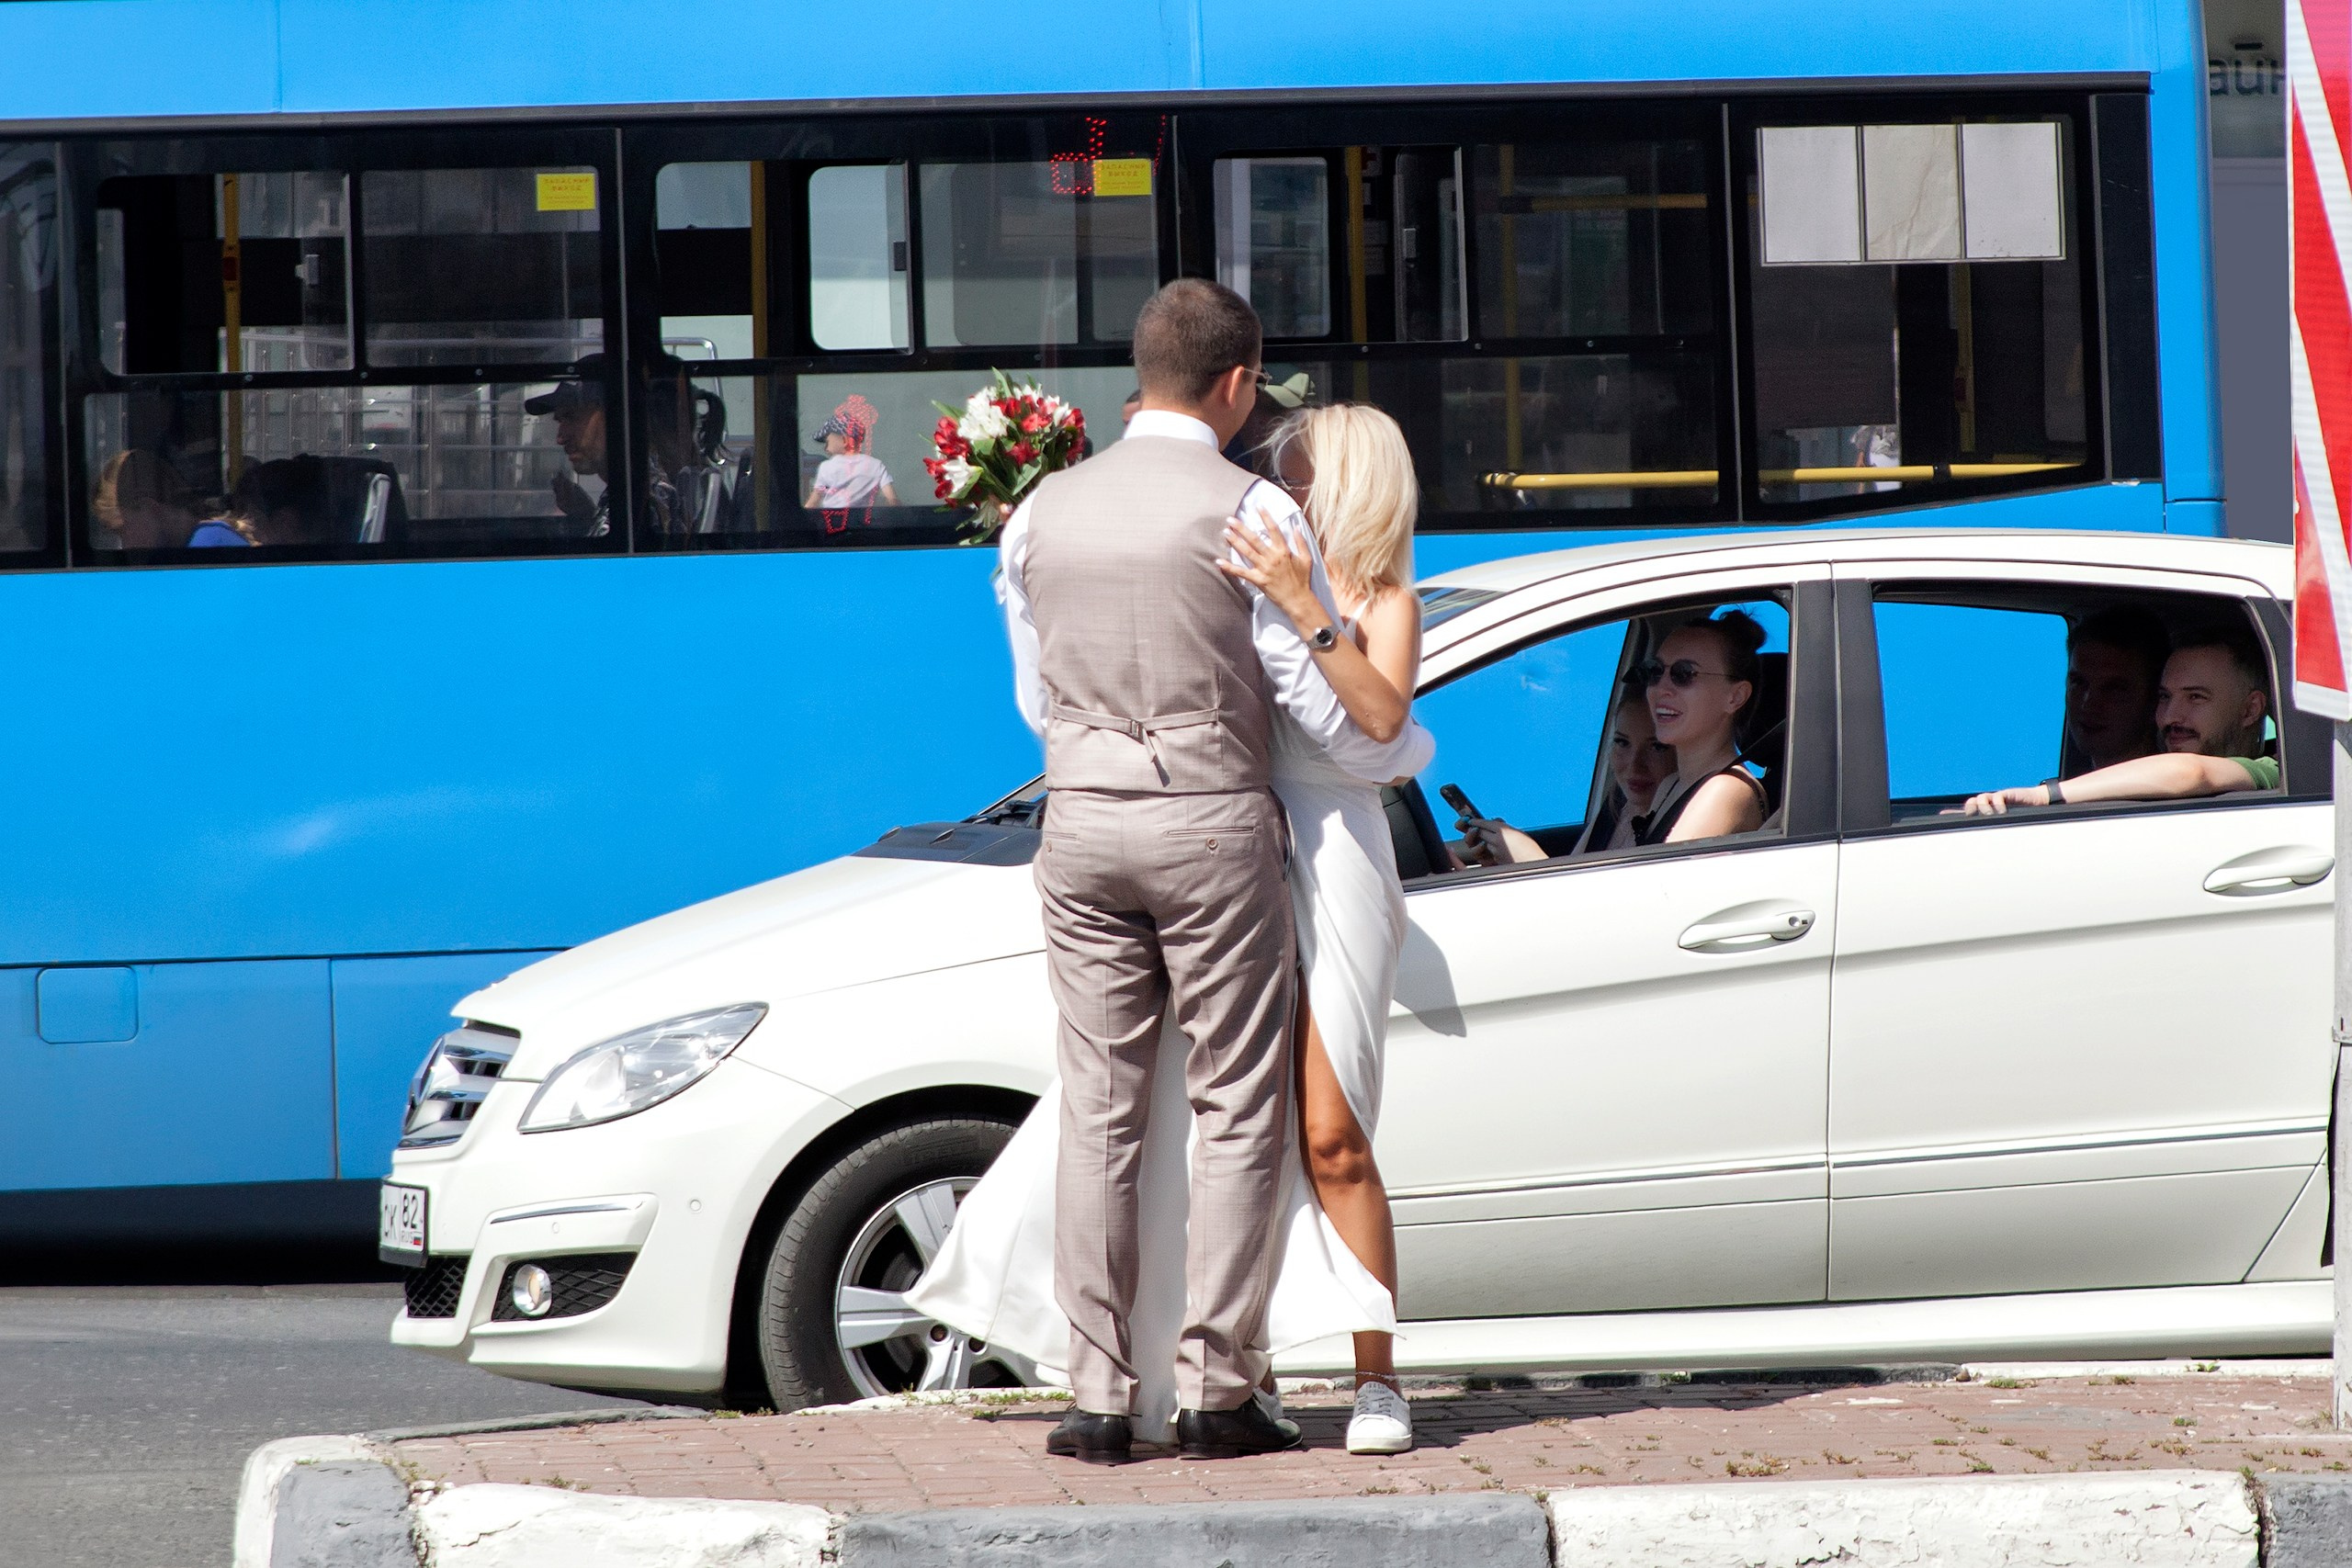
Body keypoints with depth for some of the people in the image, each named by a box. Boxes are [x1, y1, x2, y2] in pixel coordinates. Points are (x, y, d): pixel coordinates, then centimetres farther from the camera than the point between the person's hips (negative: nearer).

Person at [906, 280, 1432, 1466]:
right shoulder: (1251, 511, -7)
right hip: (1215, 823, -4)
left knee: (1100, 1112, 6)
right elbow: (1331, 701, -5)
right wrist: (1409, 751, 16)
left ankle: (1099, 1391, 5)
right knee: (1234, 1110, 3)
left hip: (1082, 826, 4)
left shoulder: (1043, 512, 7)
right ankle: (1216, 1388, 1)